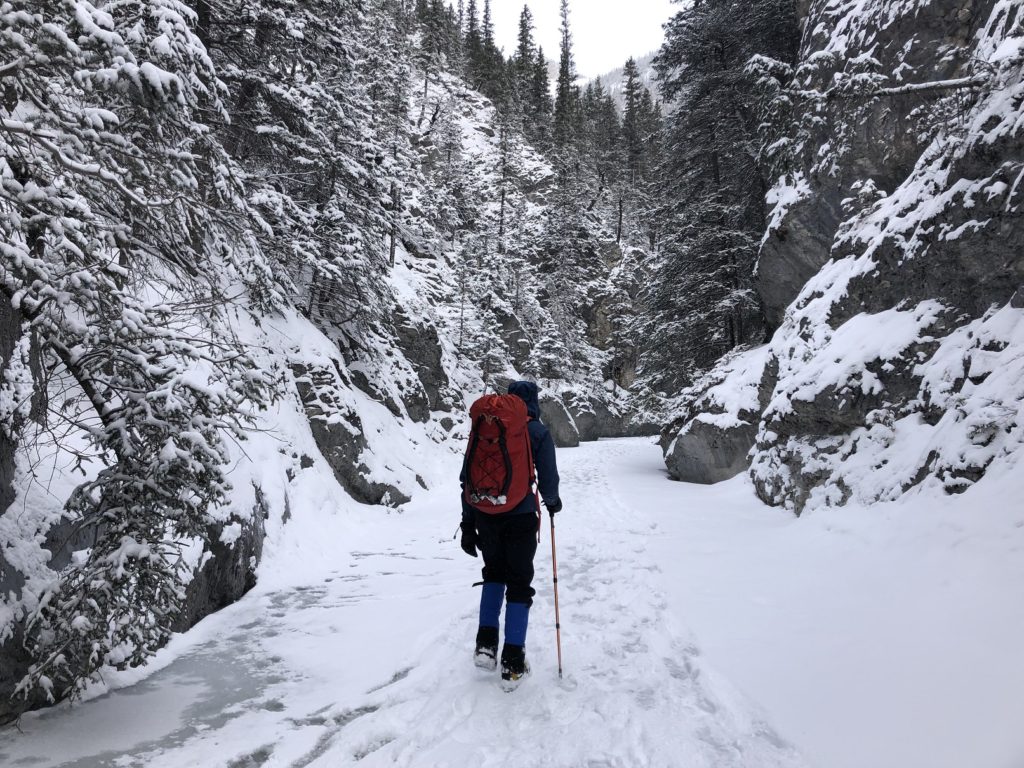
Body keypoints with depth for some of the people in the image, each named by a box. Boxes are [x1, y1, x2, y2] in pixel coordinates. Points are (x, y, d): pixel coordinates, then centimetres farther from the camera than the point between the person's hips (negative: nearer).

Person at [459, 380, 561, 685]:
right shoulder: (538, 432, -5)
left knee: (494, 572, 25)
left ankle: (486, 642, 17)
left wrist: (468, 524, 11)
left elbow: (467, 478, 5)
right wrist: (552, 501, 17)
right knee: (519, 583, 9)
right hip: (520, 517, -3)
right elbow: (548, 479, -6)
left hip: (485, 515, 3)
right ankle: (513, 661, 11)